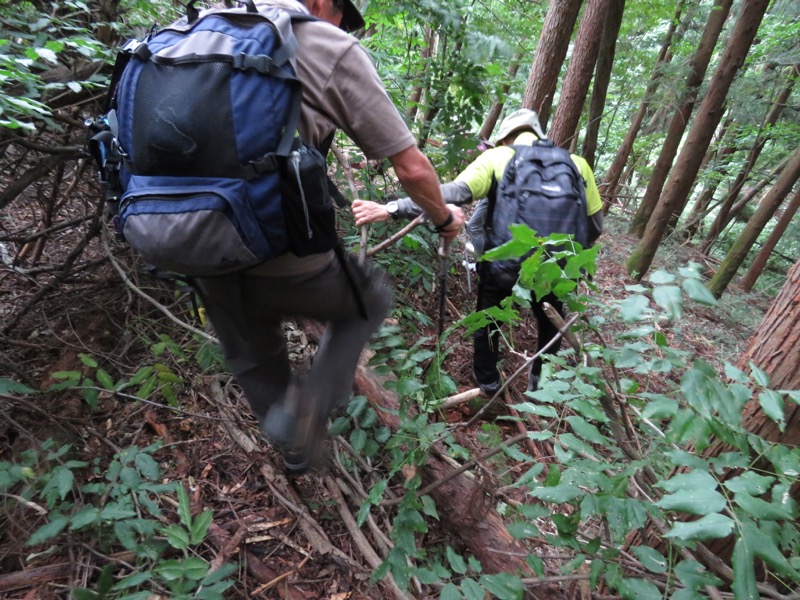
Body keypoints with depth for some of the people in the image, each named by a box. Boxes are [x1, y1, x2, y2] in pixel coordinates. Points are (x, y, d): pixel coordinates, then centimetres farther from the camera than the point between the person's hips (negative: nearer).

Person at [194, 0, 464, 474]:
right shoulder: (331, 47, -2)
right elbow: (412, 168, -5)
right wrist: (445, 218, 14)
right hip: (283, 259, -6)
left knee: (252, 361, 28)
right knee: (371, 299, 23)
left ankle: (298, 450, 52)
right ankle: (306, 407, 10)